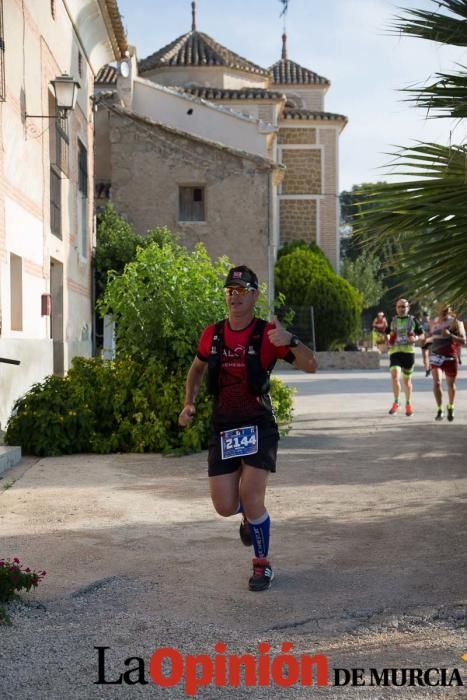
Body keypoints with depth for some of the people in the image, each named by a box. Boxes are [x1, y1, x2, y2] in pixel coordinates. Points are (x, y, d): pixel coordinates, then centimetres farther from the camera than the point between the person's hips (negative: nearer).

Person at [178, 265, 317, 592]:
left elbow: (311, 366, -16)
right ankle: (251, 514, 38)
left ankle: (263, 566, 9)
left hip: (258, 426, -3)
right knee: (225, 507, -1)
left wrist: (290, 341, -35)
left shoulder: (267, 334, -8)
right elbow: (198, 367, 24)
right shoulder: (212, 334, 4)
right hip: (222, 428, 4)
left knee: (251, 499, -15)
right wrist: (189, 403, 10)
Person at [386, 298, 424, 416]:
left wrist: (415, 338, -12)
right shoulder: (392, 321, 10)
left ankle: (408, 404, 25)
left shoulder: (413, 320, 6)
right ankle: (396, 402, -6)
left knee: (407, 379, 8)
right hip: (394, 352, 1)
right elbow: (388, 335, 22)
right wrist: (387, 339, -1)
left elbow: (422, 336, 10)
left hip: (408, 352, -1)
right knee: (394, 376, -19)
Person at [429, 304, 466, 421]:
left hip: (450, 358, -3)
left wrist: (450, 335, -28)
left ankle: (450, 407, 36)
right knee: (436, 382, -16)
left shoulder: (455, 323, -6)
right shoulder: (434, 322, 9)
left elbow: (463, 341, -15)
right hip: (436, 357, 3)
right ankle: (440, 410, -6)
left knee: (450, 384, 12)